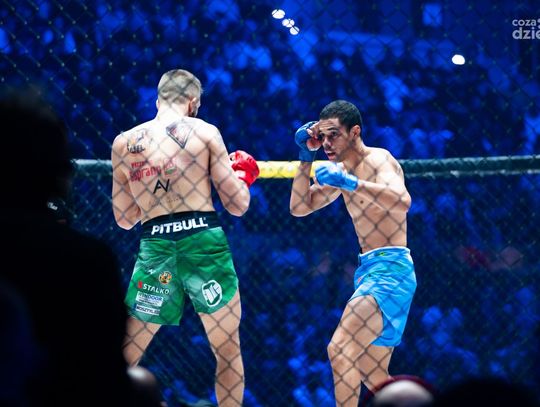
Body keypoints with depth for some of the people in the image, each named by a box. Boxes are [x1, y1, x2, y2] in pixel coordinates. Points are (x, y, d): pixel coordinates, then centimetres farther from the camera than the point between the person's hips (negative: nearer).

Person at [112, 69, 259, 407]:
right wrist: (242, 176, 24)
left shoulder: (124, 142, 8)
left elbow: (125, 218, 13)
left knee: (125, 355, 10)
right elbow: (238, 205, 3)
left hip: (155, 248, 2)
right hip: (204, 239, -2)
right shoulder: (204, 132, 2)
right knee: (228, 349, 11)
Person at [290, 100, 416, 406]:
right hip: (369, 269, 10)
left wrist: (350, 182, -36)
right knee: (372, 377, 15)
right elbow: (299, 207, 19)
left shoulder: (377, 159, -10)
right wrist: (307, 157, 9)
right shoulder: (343, 171, 16)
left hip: (390, 267, -10)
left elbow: (402, 201, -29)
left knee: (340, 348, -25)